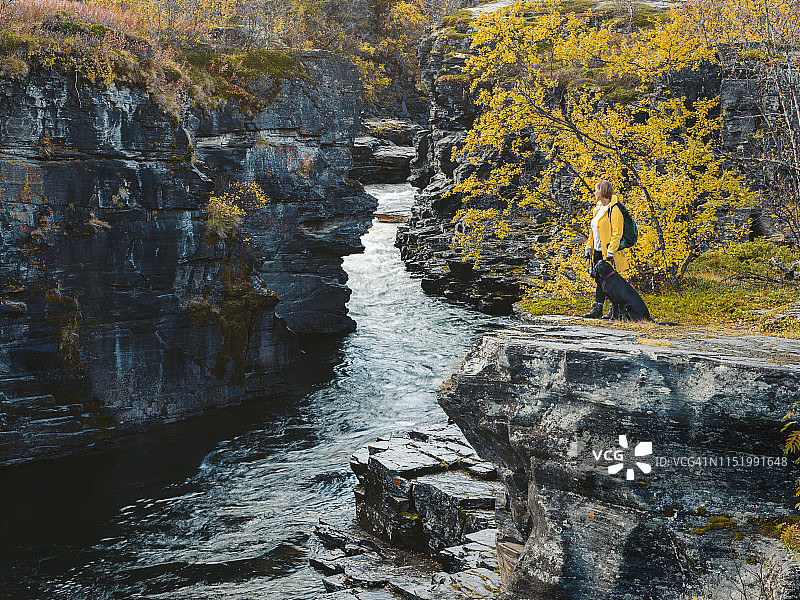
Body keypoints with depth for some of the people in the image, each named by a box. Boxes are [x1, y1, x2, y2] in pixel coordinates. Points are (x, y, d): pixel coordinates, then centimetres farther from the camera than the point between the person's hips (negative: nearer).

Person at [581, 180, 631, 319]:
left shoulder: (614, 209, -13)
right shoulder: (598, 208, 16)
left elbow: (617, 233, -17)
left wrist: (611, 252, -22)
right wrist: (588, 247, 16)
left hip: (609, 252, -9)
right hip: (598, 251, 9)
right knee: (600, 280, 10)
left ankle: (614, 310, 4)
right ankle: (597, 309, 14)